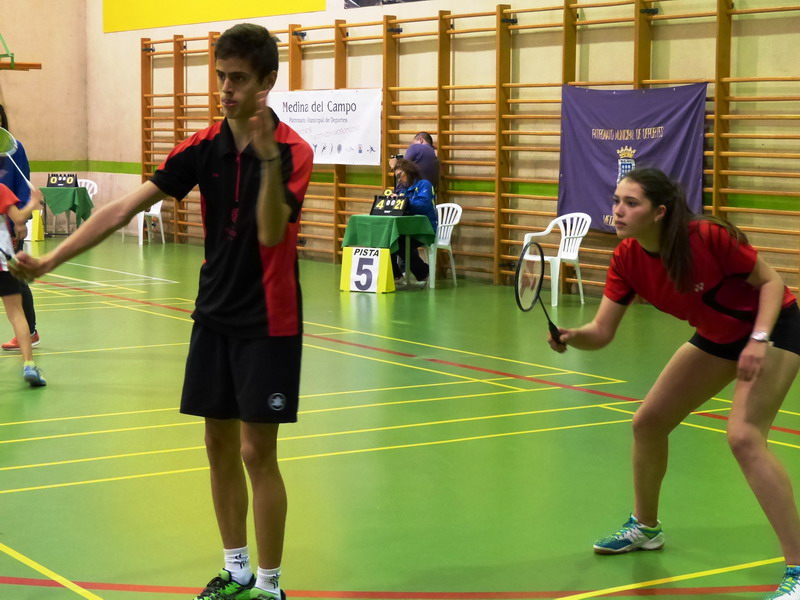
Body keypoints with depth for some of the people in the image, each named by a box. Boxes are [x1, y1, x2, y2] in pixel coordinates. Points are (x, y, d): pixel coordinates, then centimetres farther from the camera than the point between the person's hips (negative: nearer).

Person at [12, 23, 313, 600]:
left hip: (268, 322, -5)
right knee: (219, 446, 11)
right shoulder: (203, 147, 1)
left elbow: (271, 232, -25)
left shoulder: (292, 150, -13)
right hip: (214, 316, 5)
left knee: (257, 452, -3)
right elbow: (126, 206, -1)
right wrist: (51, 259, -6)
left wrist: (270, 161, -39)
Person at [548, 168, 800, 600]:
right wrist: (570, 337, -35)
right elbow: (601, 332, -14)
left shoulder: (708, 238, -31)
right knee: (648, 422, 8)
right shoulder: (627, 259, -14)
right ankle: (645, 527, 34)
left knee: (744, 437, -25)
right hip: (716, 337, 7)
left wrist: (759, 340, -32)